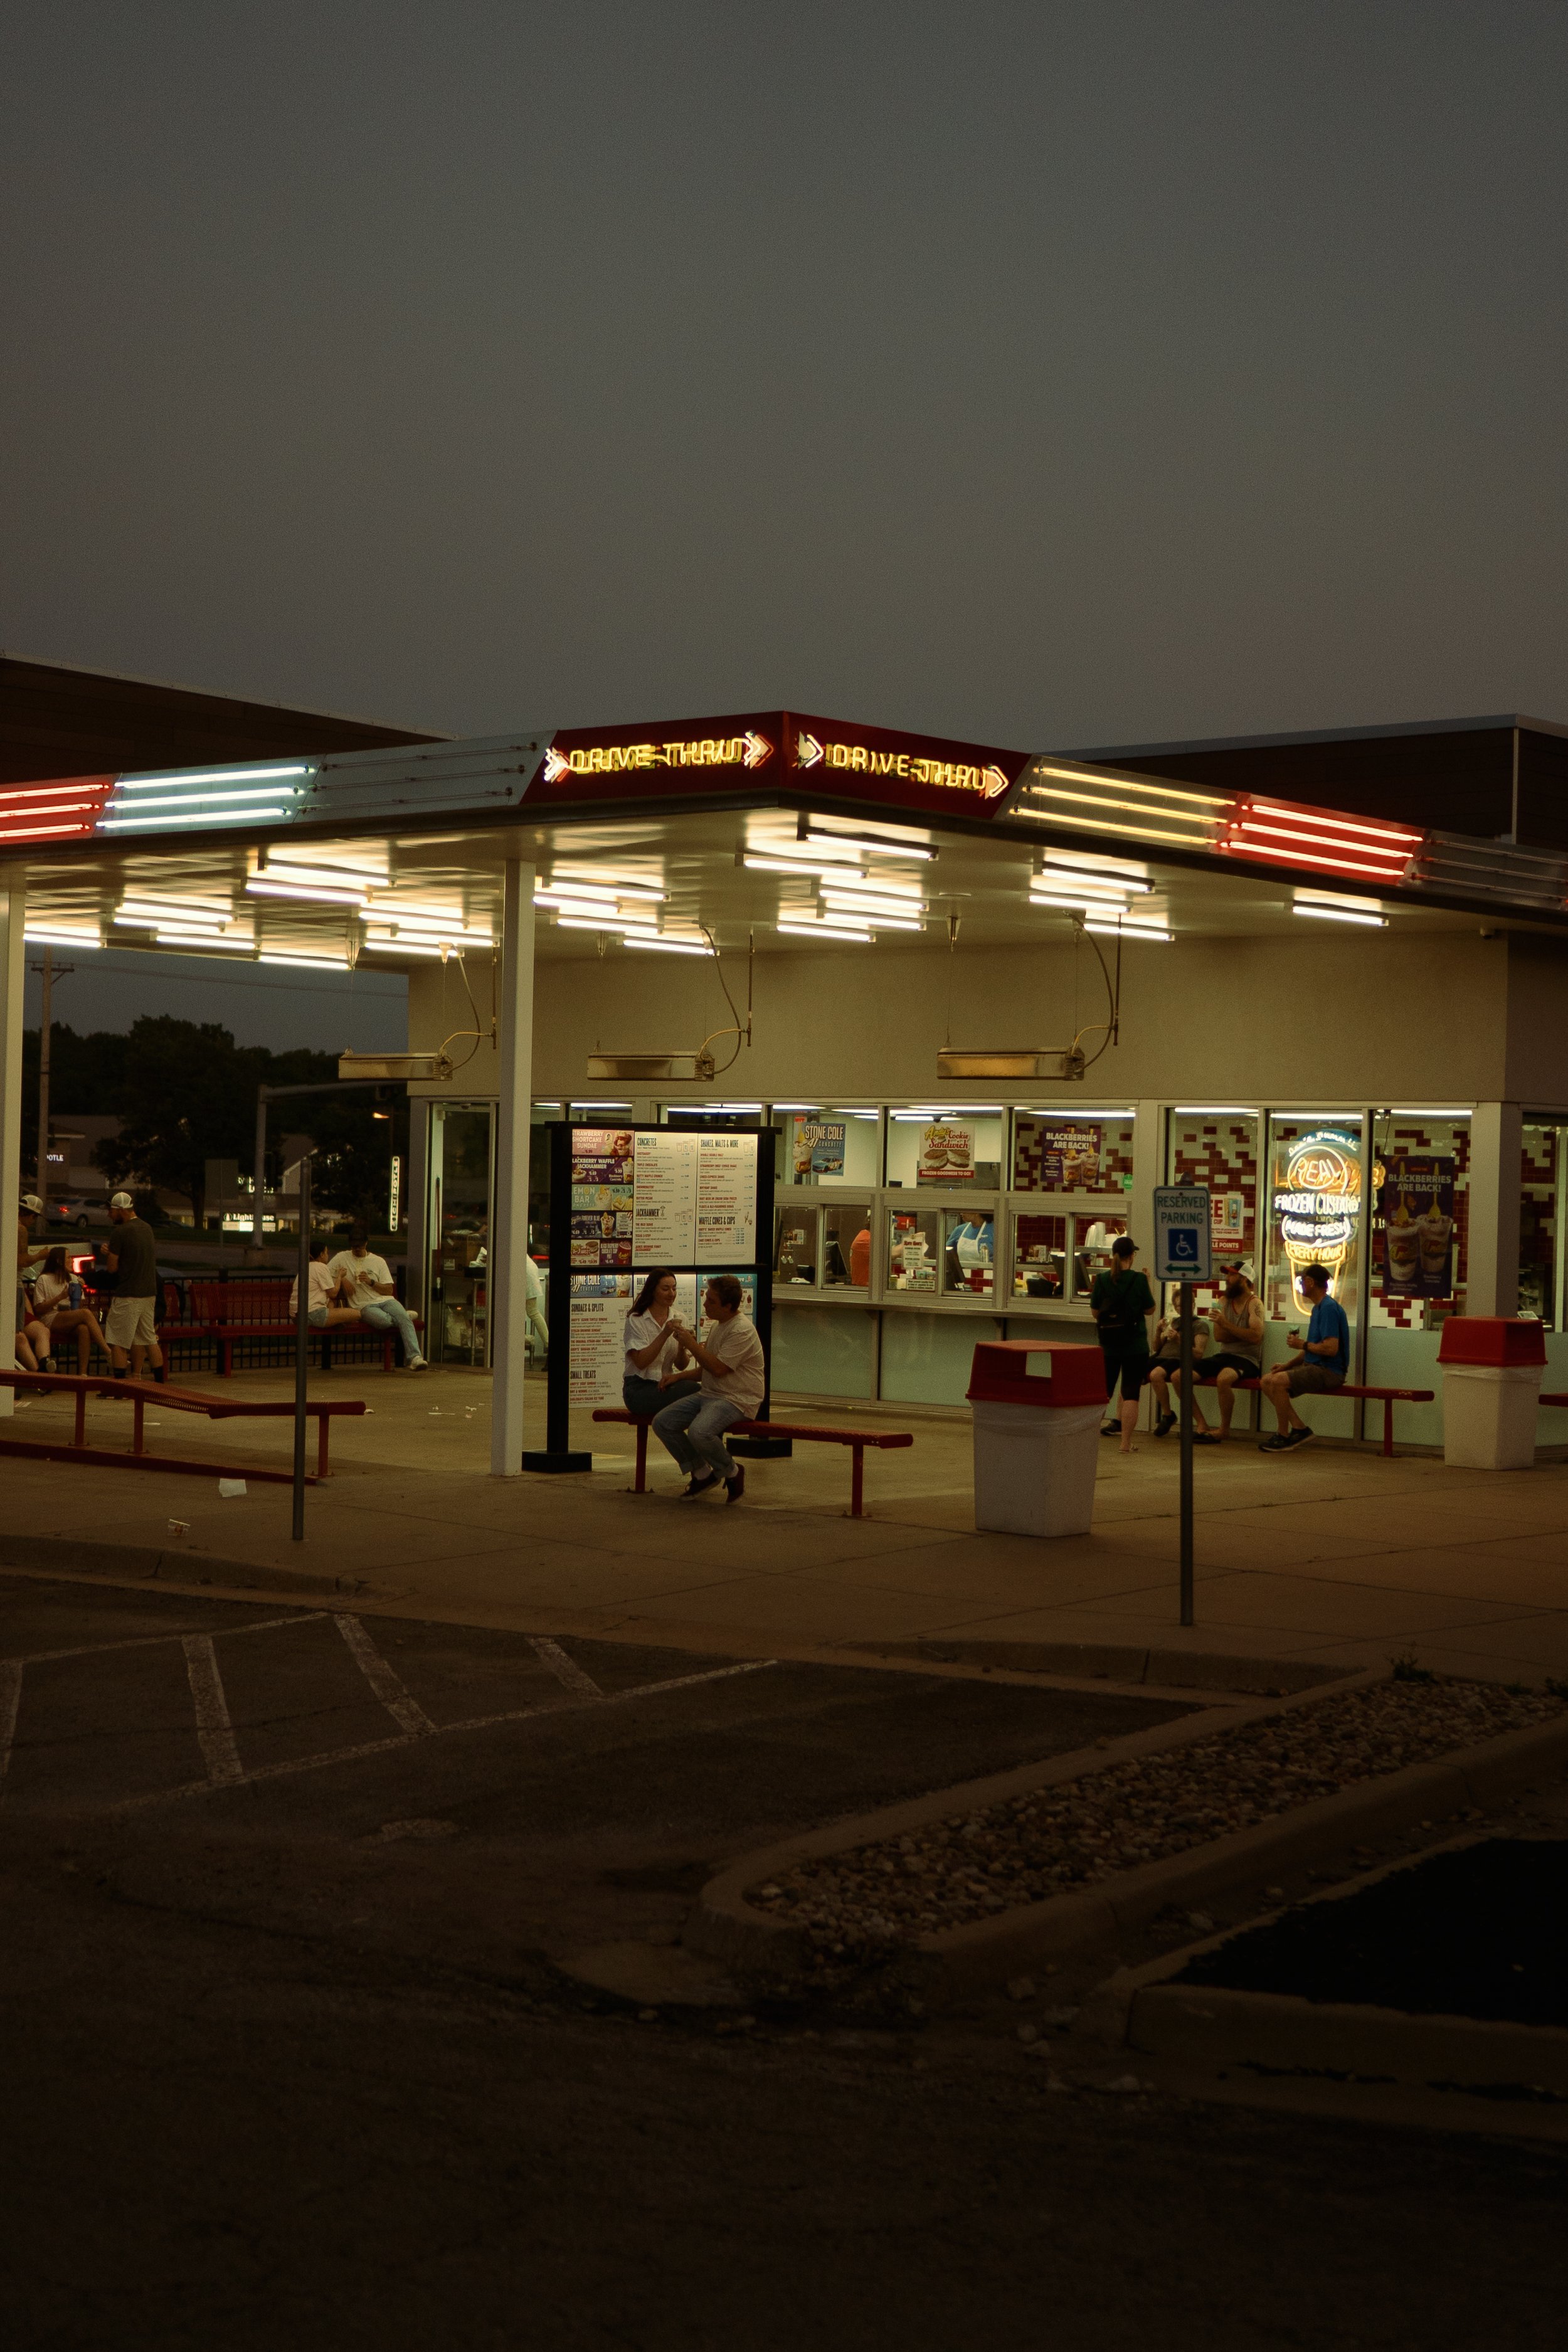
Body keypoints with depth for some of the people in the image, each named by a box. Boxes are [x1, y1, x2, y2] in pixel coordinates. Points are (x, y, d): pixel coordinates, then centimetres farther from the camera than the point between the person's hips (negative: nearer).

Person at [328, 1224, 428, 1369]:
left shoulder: (379, 1262, 12)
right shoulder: (342, 1258, 11)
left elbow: (389, 1290, 8)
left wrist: (371, 1282, -9)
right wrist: (342, 1279, -6)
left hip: (385, 1300, 2)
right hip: (364, 1306, -2)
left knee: (404, 1318, -29)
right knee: (384, 1320, -36)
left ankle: (414, 1358, -39)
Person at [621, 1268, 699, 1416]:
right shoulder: (636, 1320, -2)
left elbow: (682, 1366, 6)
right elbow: (640, 1362, -14)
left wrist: (682, 1344, -15)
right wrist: (664, 1335, -21)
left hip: (665, 1384, 5)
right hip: (639, 1388, -5)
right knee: (692, 1390, -30)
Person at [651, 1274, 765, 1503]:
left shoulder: (742, 1330, -18)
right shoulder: (717, 1325, 13)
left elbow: (718, 1369, -22)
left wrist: (691, 1344, -15)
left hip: (737, 1400, -10)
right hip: (709, 1393, 10)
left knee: (699, 1432, -34)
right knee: (662, 1423, -4)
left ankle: (732, 1473, -6)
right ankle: (702, 1474, 6)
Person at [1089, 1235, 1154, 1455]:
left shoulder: (1102, 1280, -4)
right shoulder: (1139, 1279, -11)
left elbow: (1094, 1312, 3)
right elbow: (1150, 1309, 0)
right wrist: (1148, 1284, 9)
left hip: (1108, 1345, 3)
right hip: (1135, 1345, -3)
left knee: (1103, 1391, 16)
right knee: (1131, 1393, 0)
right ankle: (1126, 1443, -2)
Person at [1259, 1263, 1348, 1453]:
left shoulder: (1329, 1308, -16)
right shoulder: (1318, 1307, 18)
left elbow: (1331, 1348, -25)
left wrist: (1302, 1344, -11)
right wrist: (1287, 1365, 12)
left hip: (1329, 1371, -11)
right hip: (1314, 1366, 11)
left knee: (1278, 1381, -26)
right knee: (1267, 1380, 2)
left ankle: (1283, 1437, -15)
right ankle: (1299, 1428, 1)